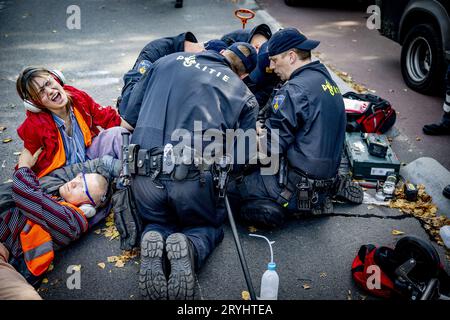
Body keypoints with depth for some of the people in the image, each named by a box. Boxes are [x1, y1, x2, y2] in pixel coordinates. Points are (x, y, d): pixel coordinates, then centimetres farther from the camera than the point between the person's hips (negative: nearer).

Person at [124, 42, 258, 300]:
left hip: (145, 176, 2)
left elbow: (130, 114, 16)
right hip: (196, 180, -2)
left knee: (158, 222, 29)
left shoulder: (169, 61, 15)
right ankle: (190, 247, -9)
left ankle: (153, 242, -7)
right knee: (210, 225, 26)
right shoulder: (245, 97, 9)